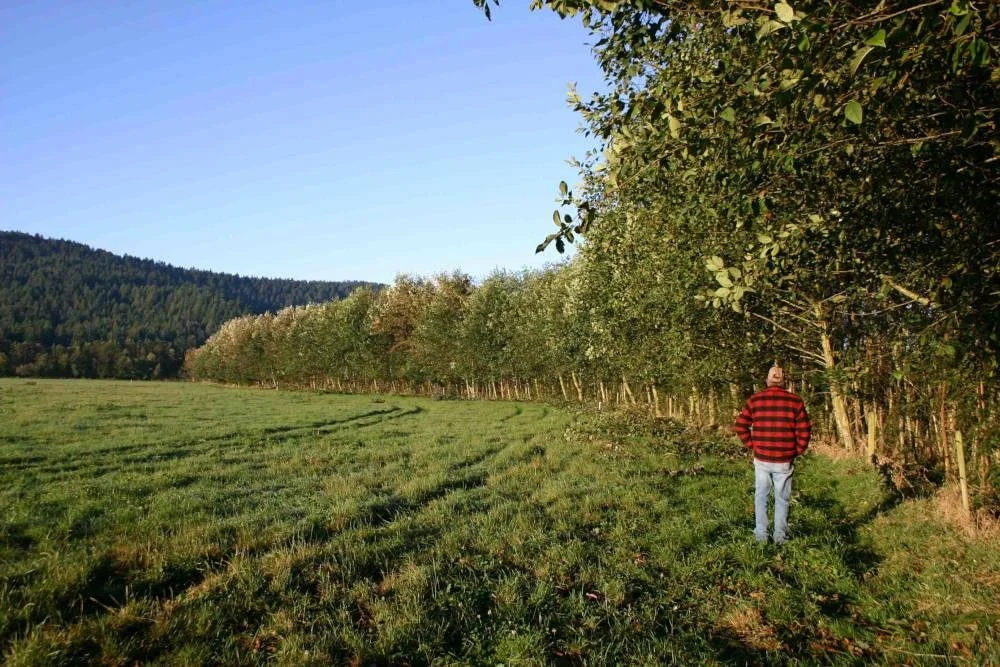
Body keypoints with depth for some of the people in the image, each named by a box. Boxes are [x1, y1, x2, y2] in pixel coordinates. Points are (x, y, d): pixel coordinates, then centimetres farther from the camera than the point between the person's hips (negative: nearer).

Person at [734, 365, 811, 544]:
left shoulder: (755, 399, -2)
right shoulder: (795, 401, -3)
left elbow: (741, 426, -2)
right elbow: (804, 431, -4)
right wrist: (797, 451, 8)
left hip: (761, 459, 1)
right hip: (785, 461, 0)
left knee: (761, 497, 13)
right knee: (782, 499, 12)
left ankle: (761, 534, 18)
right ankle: (780, 536, 19)